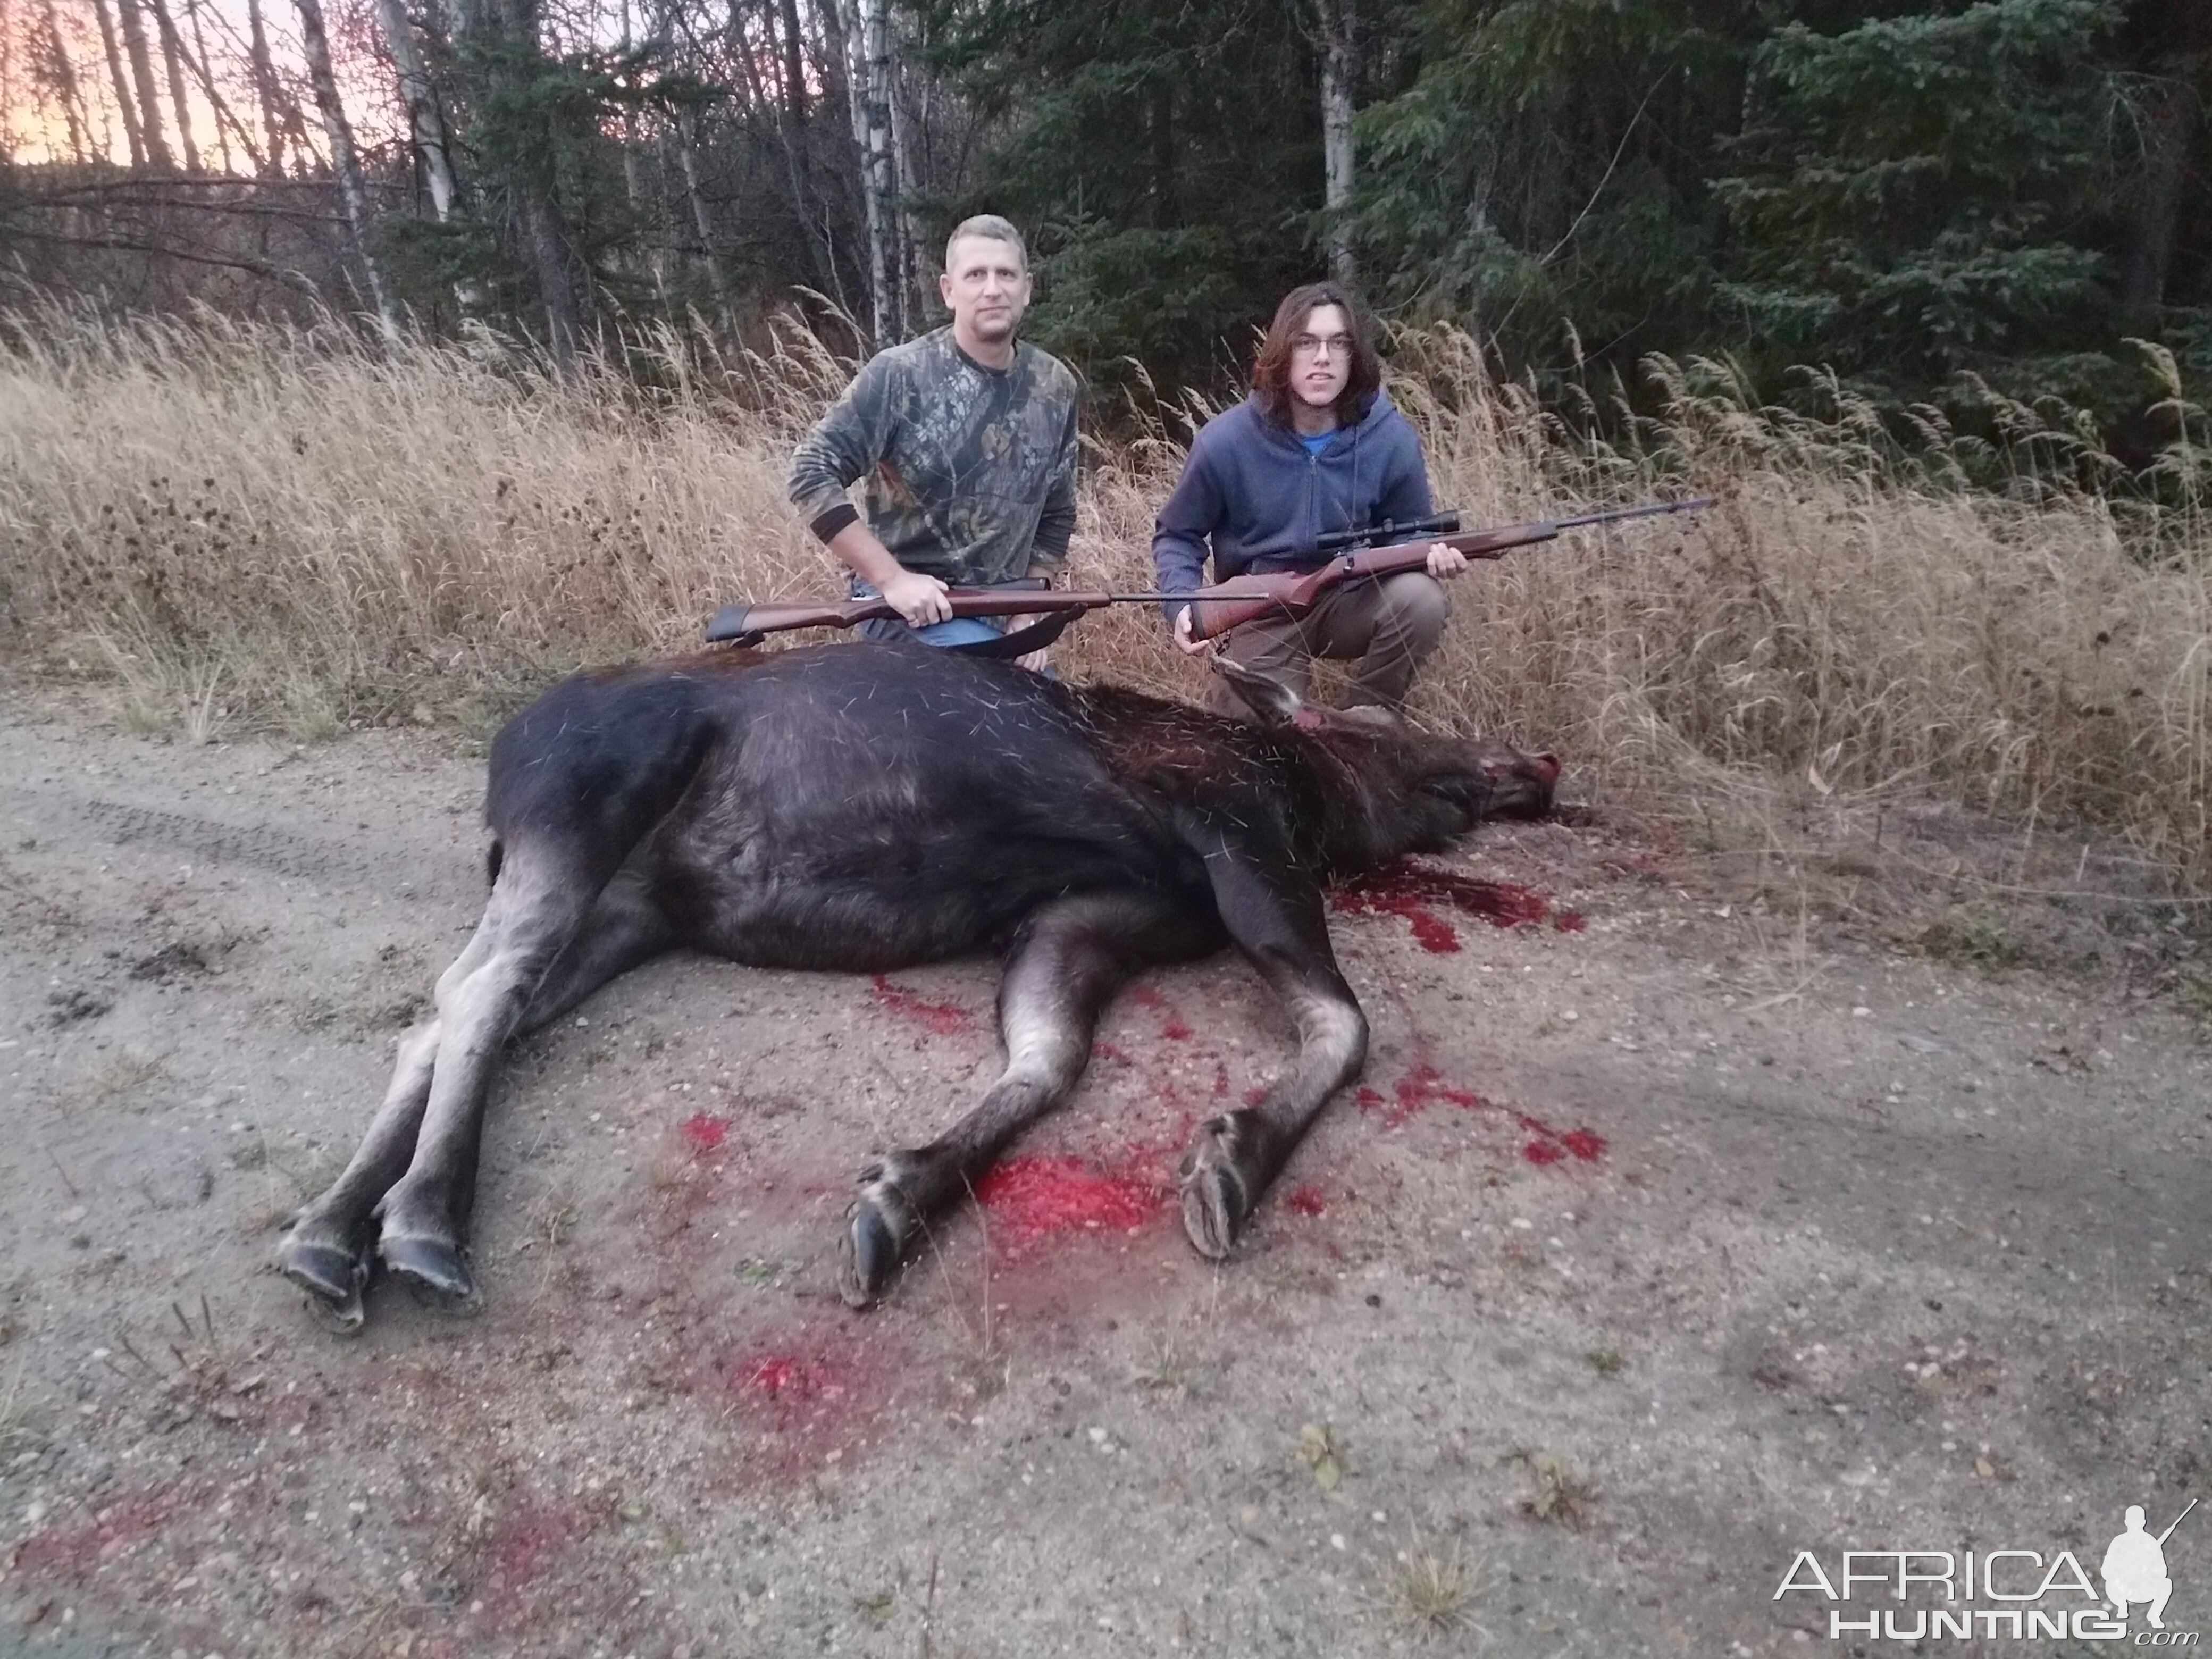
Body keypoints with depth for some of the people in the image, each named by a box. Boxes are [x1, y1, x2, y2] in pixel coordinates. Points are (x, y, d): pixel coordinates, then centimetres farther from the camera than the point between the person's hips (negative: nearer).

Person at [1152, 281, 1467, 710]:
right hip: (1262, 618, -1)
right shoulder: (1225, 442, -16)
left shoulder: (1390, 439, -13)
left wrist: (1431, 551, -22)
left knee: (1420, 600, -29)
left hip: (1350, 603, 2)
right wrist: (1182, 604, -21)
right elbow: (1175, 535, -2)